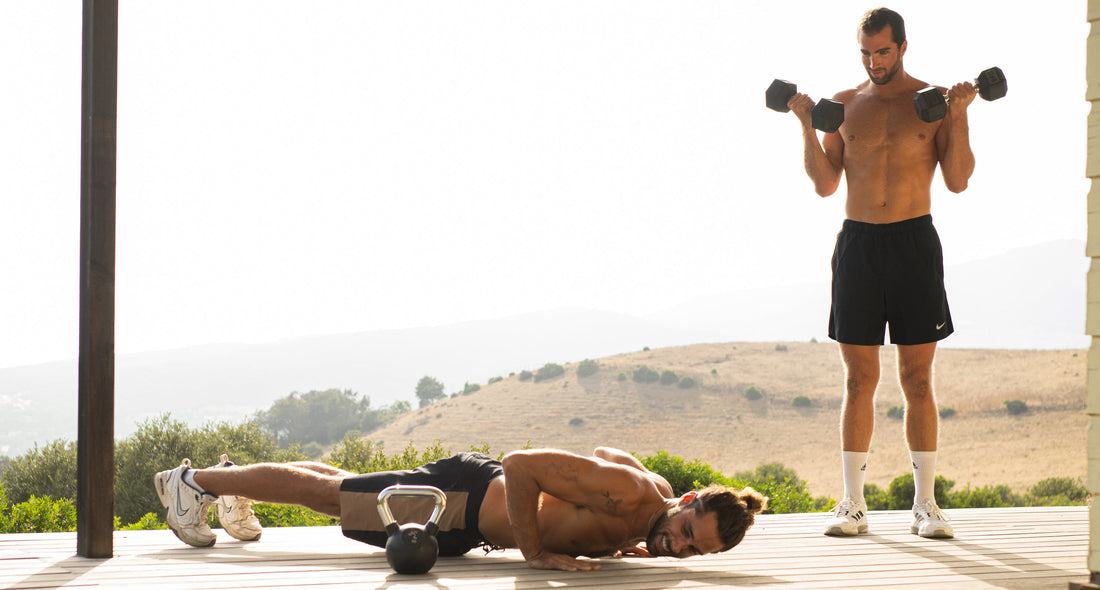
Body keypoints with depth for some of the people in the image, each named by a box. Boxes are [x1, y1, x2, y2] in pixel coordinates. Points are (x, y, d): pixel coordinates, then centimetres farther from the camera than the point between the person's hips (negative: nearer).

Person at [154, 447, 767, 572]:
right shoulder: (631, 492, -35)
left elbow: (606, 452, 12)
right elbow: (521, 463, -38)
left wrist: (610, 541, 2)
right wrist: (537, 552, -33)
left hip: (477, 513, 7)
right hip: (460, 499, -7)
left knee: (345, 483, 27)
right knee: (327, 492, 12)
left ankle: (232, 477, 50)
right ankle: (194, 480, 31)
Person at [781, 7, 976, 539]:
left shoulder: (936, 101, 4)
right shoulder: (843, 105, 10)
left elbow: (958, 180, -3)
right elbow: (825, 185, 6)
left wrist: (959, 117, -12)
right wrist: (807, 125, -3)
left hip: (915, 241, -2)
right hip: (858, 242, 2)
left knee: (917, 379, -1)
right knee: (859, 379, 2)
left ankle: (926, 504, 5)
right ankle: (852, 504, 7)